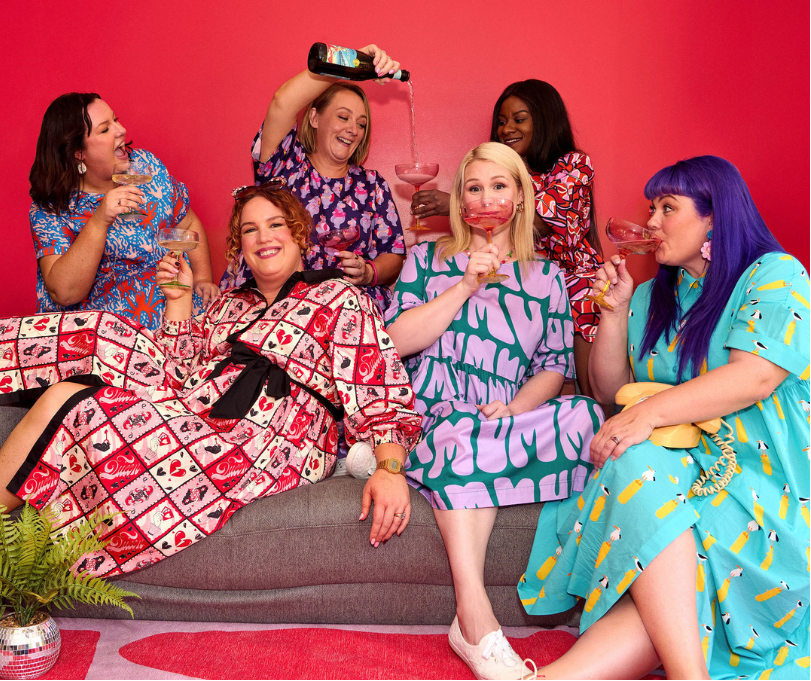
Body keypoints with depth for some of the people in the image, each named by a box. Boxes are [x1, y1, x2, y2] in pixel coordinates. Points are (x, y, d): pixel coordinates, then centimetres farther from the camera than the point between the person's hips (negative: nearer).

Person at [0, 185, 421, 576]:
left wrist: (390, 469, -24)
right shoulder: (228, 304, 23)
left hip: (267, 453, -7)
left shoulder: (339, 299, 3)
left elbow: (380, 397, -7)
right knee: (105, 335, -9)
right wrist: (179, 298, 11)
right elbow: (177, 374, 18)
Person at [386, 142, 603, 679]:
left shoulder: (546, 276, 17)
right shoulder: (428, 257, 14)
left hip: (507, 418, 2)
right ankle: (474, 618, -39)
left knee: (586, 415, -29)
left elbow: (555, 366, 9)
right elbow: (396, 340, 1)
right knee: (463, 430, -38)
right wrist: (465, 286, -7)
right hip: (432, 413, -1)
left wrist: (513, 409, -11)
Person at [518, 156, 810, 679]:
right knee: (634, 465, -31)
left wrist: (647, 412, -27)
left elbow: (755, 377, -16)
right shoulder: (652, 296, 19)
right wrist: (616, 309, 5)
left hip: (760, 471, -4)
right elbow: (610, 389, 18)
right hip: (676, 460, 5)